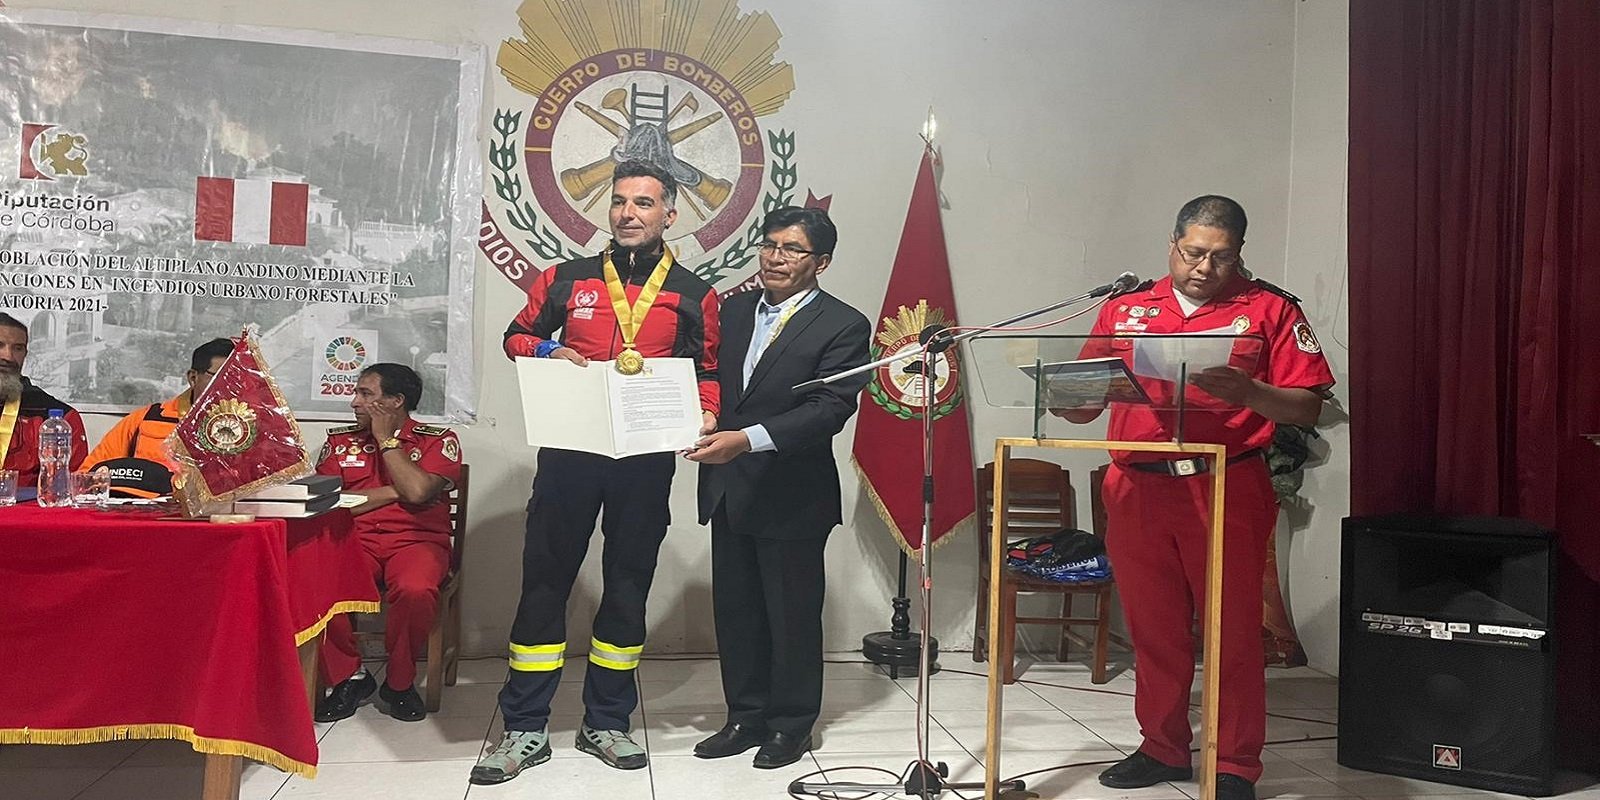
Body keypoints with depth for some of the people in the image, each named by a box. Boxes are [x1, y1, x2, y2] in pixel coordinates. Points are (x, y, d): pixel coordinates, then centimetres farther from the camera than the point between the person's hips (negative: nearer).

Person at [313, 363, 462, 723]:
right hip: (354, 540, 3)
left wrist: (385, 438, -2)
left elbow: (417, 490, -13)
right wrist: (394, 491, -3)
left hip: (416, 539, -2)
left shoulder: (437, 440, 6)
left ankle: (399, 683, -8)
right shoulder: (341, 441, 16)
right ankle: (348, 676, -6)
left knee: (415, 590, -37)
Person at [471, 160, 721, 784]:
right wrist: (549, 351, -5)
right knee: (545, 580, 1)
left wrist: (706, 412, -8)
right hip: (568, 451, 0)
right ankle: (525, 729, 11)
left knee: (628, 584, 9)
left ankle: (606, 722, 23)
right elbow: (517, 336, 16)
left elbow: (708, 369, 12)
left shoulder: (693, 295, 8)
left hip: (647, 457, 1)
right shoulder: (565, 280, 9)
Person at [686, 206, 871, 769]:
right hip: (728, 488, 6)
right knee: (735, 609, 14)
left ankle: (792, 724, 25)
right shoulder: (735, 309, 11)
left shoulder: (843, 326, -9)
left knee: (792, 613, 7)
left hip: (792, 495, -6)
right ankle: (747, 717, 29)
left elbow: (830, 408, -19)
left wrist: (748, 438, -27)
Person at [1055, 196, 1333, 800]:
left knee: (1232, 632, 3)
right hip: (1137, 490, 3)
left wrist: (1245, 392, -19)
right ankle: (1162, 750, 27)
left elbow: (1308, 407, -1)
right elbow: (1085, 401, 11)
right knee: (1153, 629, 12)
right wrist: (1063, 398, -12)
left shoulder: (1270, 309, 4)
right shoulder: (1125, 309, 12)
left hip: (1227, 491, -3)